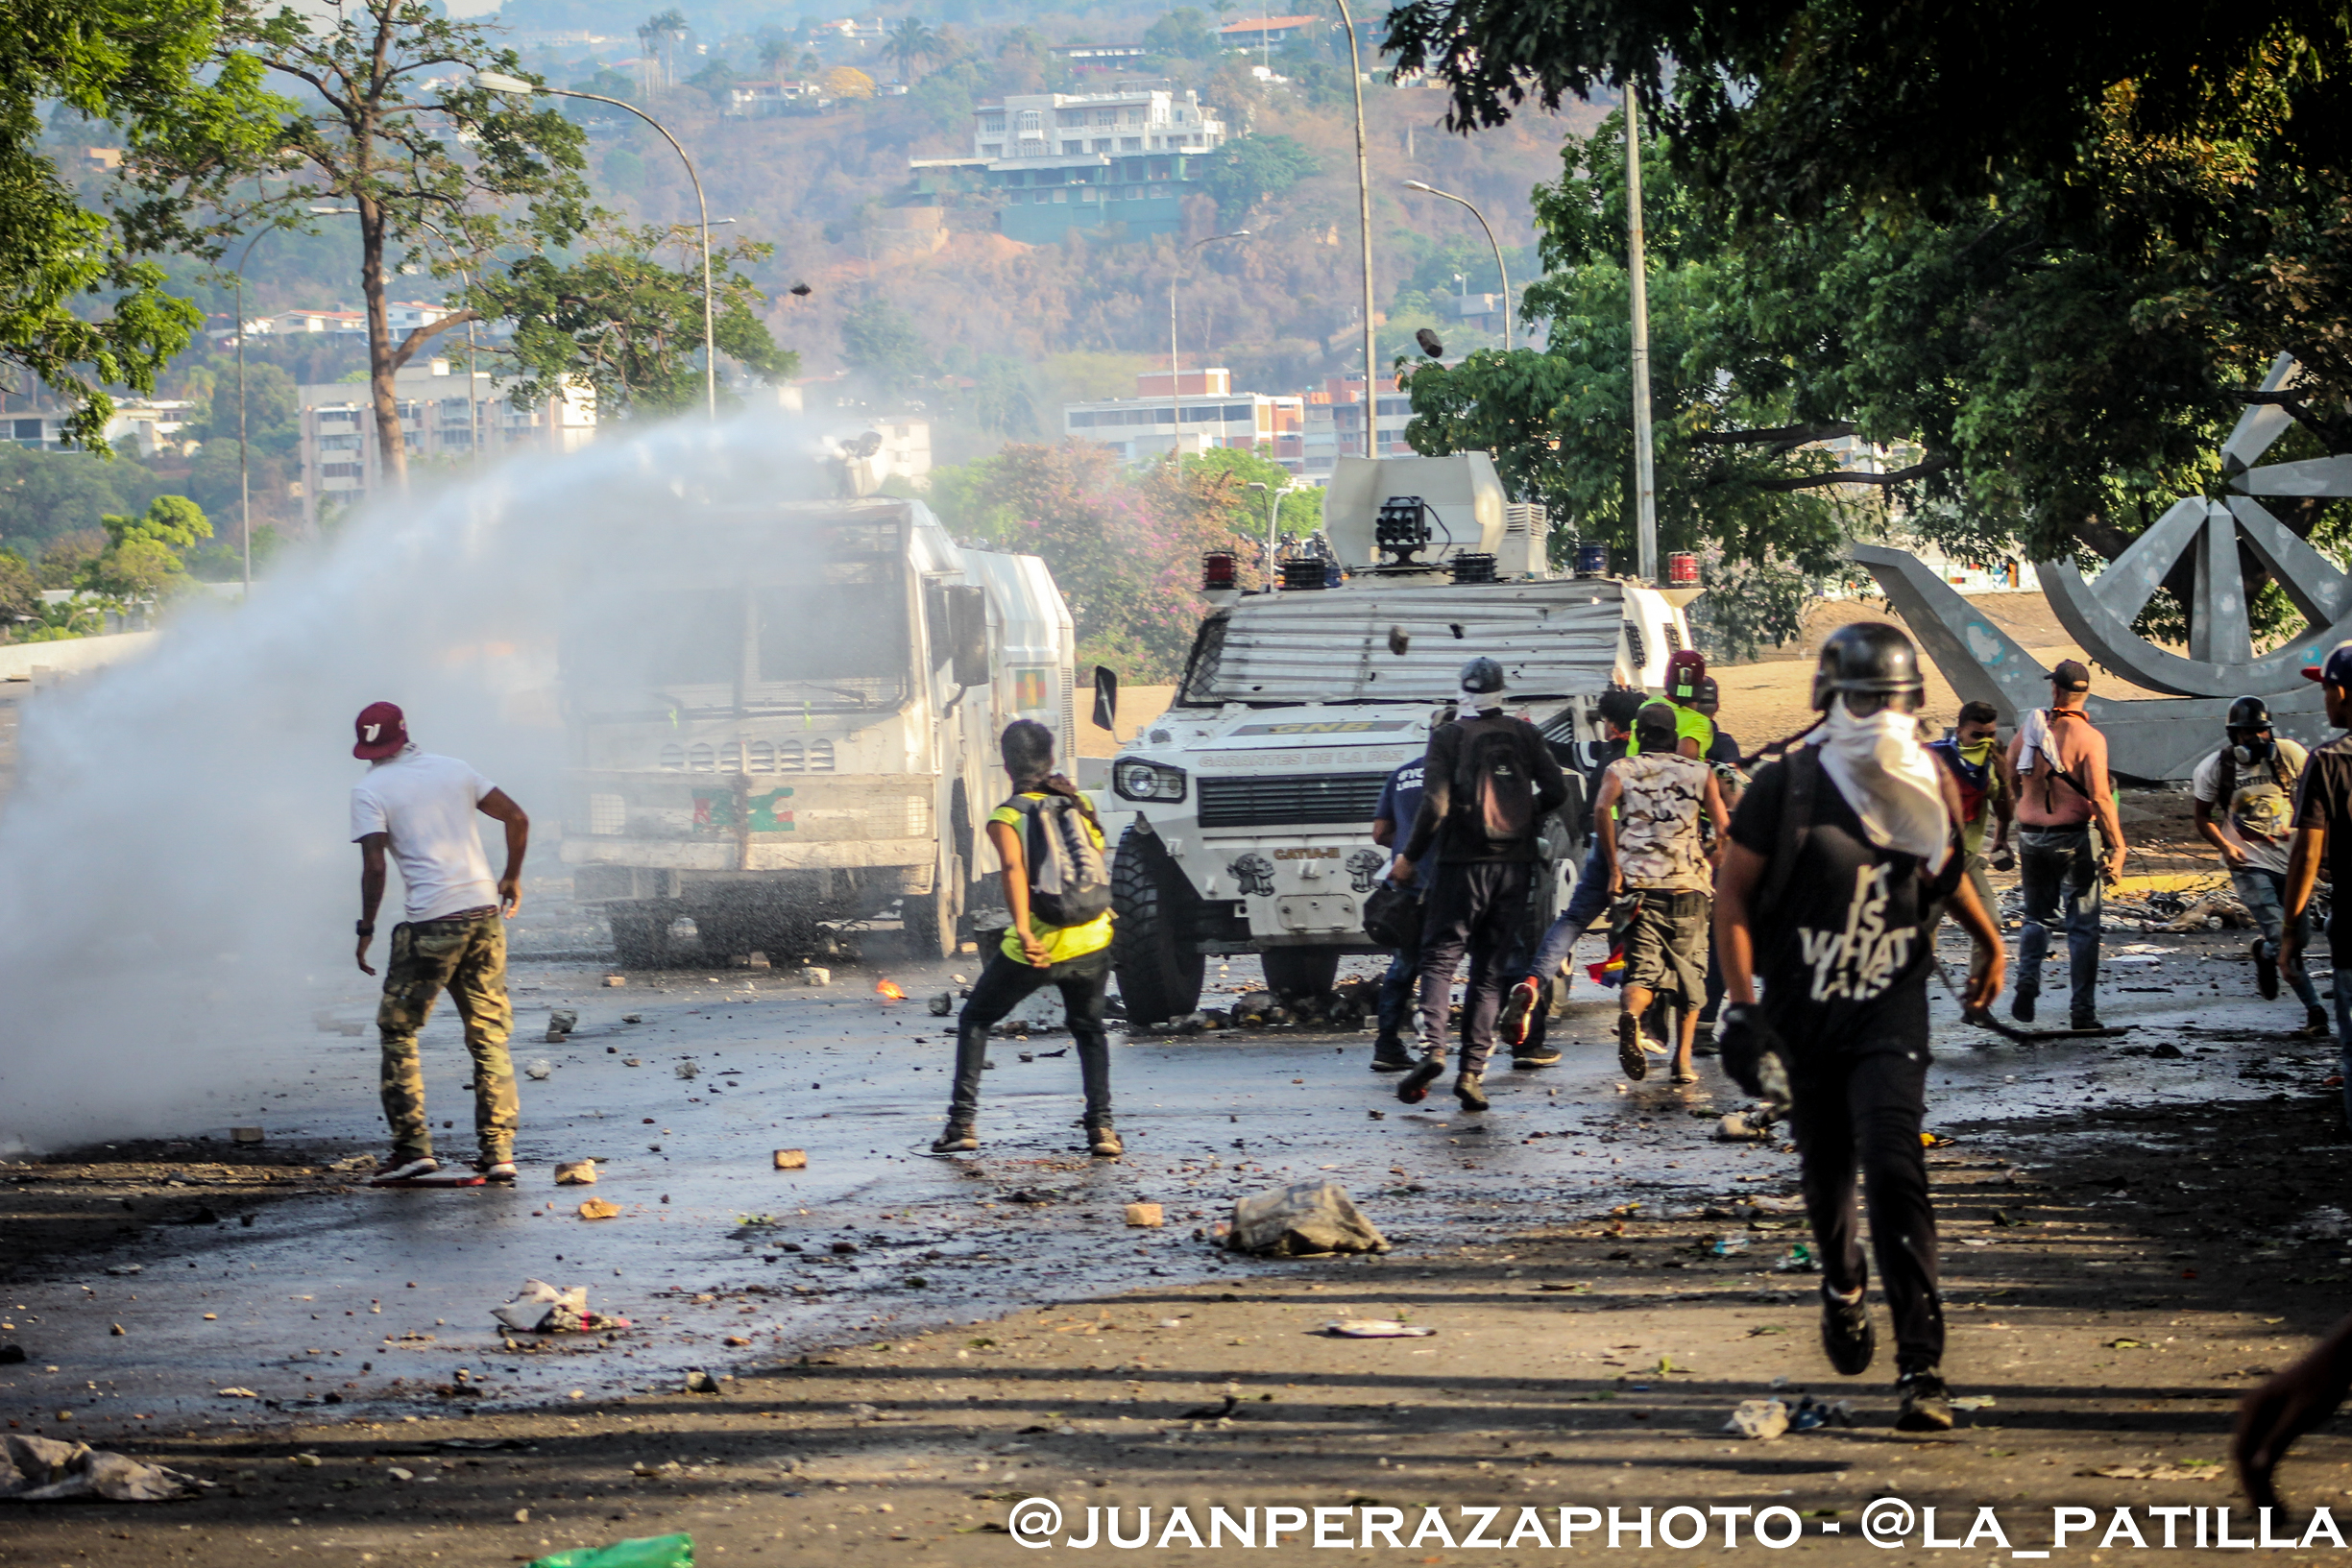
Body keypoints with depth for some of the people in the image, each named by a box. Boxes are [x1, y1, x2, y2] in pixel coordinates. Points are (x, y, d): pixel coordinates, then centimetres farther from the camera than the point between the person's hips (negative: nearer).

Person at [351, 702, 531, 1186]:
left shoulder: (370, 790, 0)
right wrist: (511, 877, 24)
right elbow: (517, 819, 12)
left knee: (398, 1030, 9)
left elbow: (374, 867, -10)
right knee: (489, 1036, 10)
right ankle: (498, 1150, 6)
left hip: (432, 921, -5)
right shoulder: (453, 769, 15)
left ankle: (413, 1147, 2)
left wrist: (366, 929, -2)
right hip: (486, 911, 5)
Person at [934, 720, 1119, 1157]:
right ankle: (1101, 1125, 6)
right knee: (1089, 1029, 22)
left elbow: (1013, 869, -23)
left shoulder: (1007, 817, -6)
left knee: (974, 1021, 17)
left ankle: (963, 1121, 8)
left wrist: (1024, 931, -34)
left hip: (1035, 948, -3)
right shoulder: (1079, 804, 5)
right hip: (1091, 940, 3)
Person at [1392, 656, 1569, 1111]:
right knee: (1489, 970, 8)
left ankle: (1432, 1047, -23)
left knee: (1439, 958, 0)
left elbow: (1436, 804, -11)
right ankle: (1473, 1070, 0)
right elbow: (1556, 791, 2)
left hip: (1464, 864, -3)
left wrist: (1410, 857, -1)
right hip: (1515, 864, 3)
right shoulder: (1524, 734, 7)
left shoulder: (1448, 736, -3)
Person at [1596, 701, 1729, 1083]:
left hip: (1638, 883, 0)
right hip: (1689, 886, 0)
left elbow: (1602, 808, -11)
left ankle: (1630, 1013, -34)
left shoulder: (1621, 770, 9)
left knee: (1644, 969, 0)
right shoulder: (1700, 772, 12)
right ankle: (1683, 1062, 5)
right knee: (1690, 975, 11)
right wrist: (1711, 869, 16)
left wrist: (1614, 866, -7)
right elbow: (1724, 828, 0)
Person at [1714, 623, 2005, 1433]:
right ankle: (1842, 1283, 47)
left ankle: (1921, 1366, -18)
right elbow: (1733, 894, -5)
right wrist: (1741, 1005, -12)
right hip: (1804, 1014, 0)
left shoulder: (1928, 790, 2)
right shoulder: (1788, 788, -8)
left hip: (1891, 1012, 0)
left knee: (1894, 1169, -15)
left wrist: (1989, 942, 33)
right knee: (1825, 1173, 12)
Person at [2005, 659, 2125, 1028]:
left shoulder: (2030, 728, 1)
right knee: (2083, 925, 4)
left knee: (2037, 917, 19)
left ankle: (2027, 981, -4)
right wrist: (2117, 847, -11)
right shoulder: (2089, 738, -13)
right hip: (2072, 838, -4)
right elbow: (2100, 798, -17)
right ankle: (2083, 1011, 2)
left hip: (2031, 836, 4)